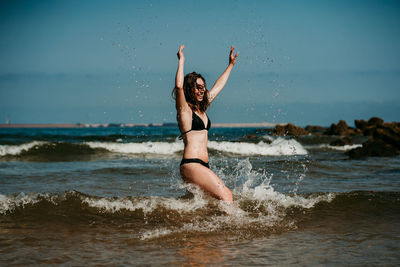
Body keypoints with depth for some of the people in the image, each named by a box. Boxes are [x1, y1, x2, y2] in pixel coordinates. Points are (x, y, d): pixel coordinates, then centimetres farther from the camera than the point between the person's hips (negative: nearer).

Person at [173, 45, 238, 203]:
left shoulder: (201, 108, 20)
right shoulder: (184, 109, -2)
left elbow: (218, 86, 33)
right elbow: (179, 85, -21)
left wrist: (231, 65, 39)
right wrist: (181, 61, -12)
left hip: (203, 166, 8)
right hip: (191, 165, -8)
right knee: (226, 195, -16)